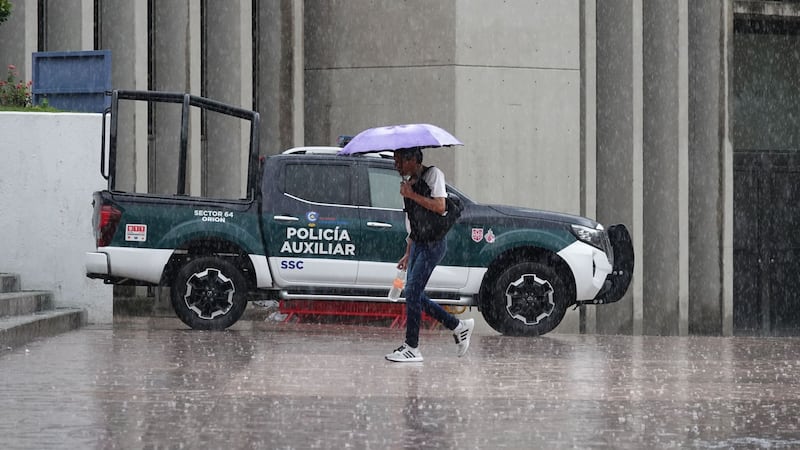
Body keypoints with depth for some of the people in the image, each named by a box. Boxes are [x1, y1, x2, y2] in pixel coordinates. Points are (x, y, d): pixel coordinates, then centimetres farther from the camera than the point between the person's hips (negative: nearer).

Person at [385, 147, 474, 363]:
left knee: (412, 292, -13)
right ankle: (459, 326, 18)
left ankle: (412, 348, -10)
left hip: (433, 243, -9)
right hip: (418, 244, 9)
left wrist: (412, 195, -18)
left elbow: (440, 207, -19)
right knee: (415, 295, 5)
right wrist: (408, 254, 20)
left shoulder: (433, 175, -7)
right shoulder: (408, 182, 16)